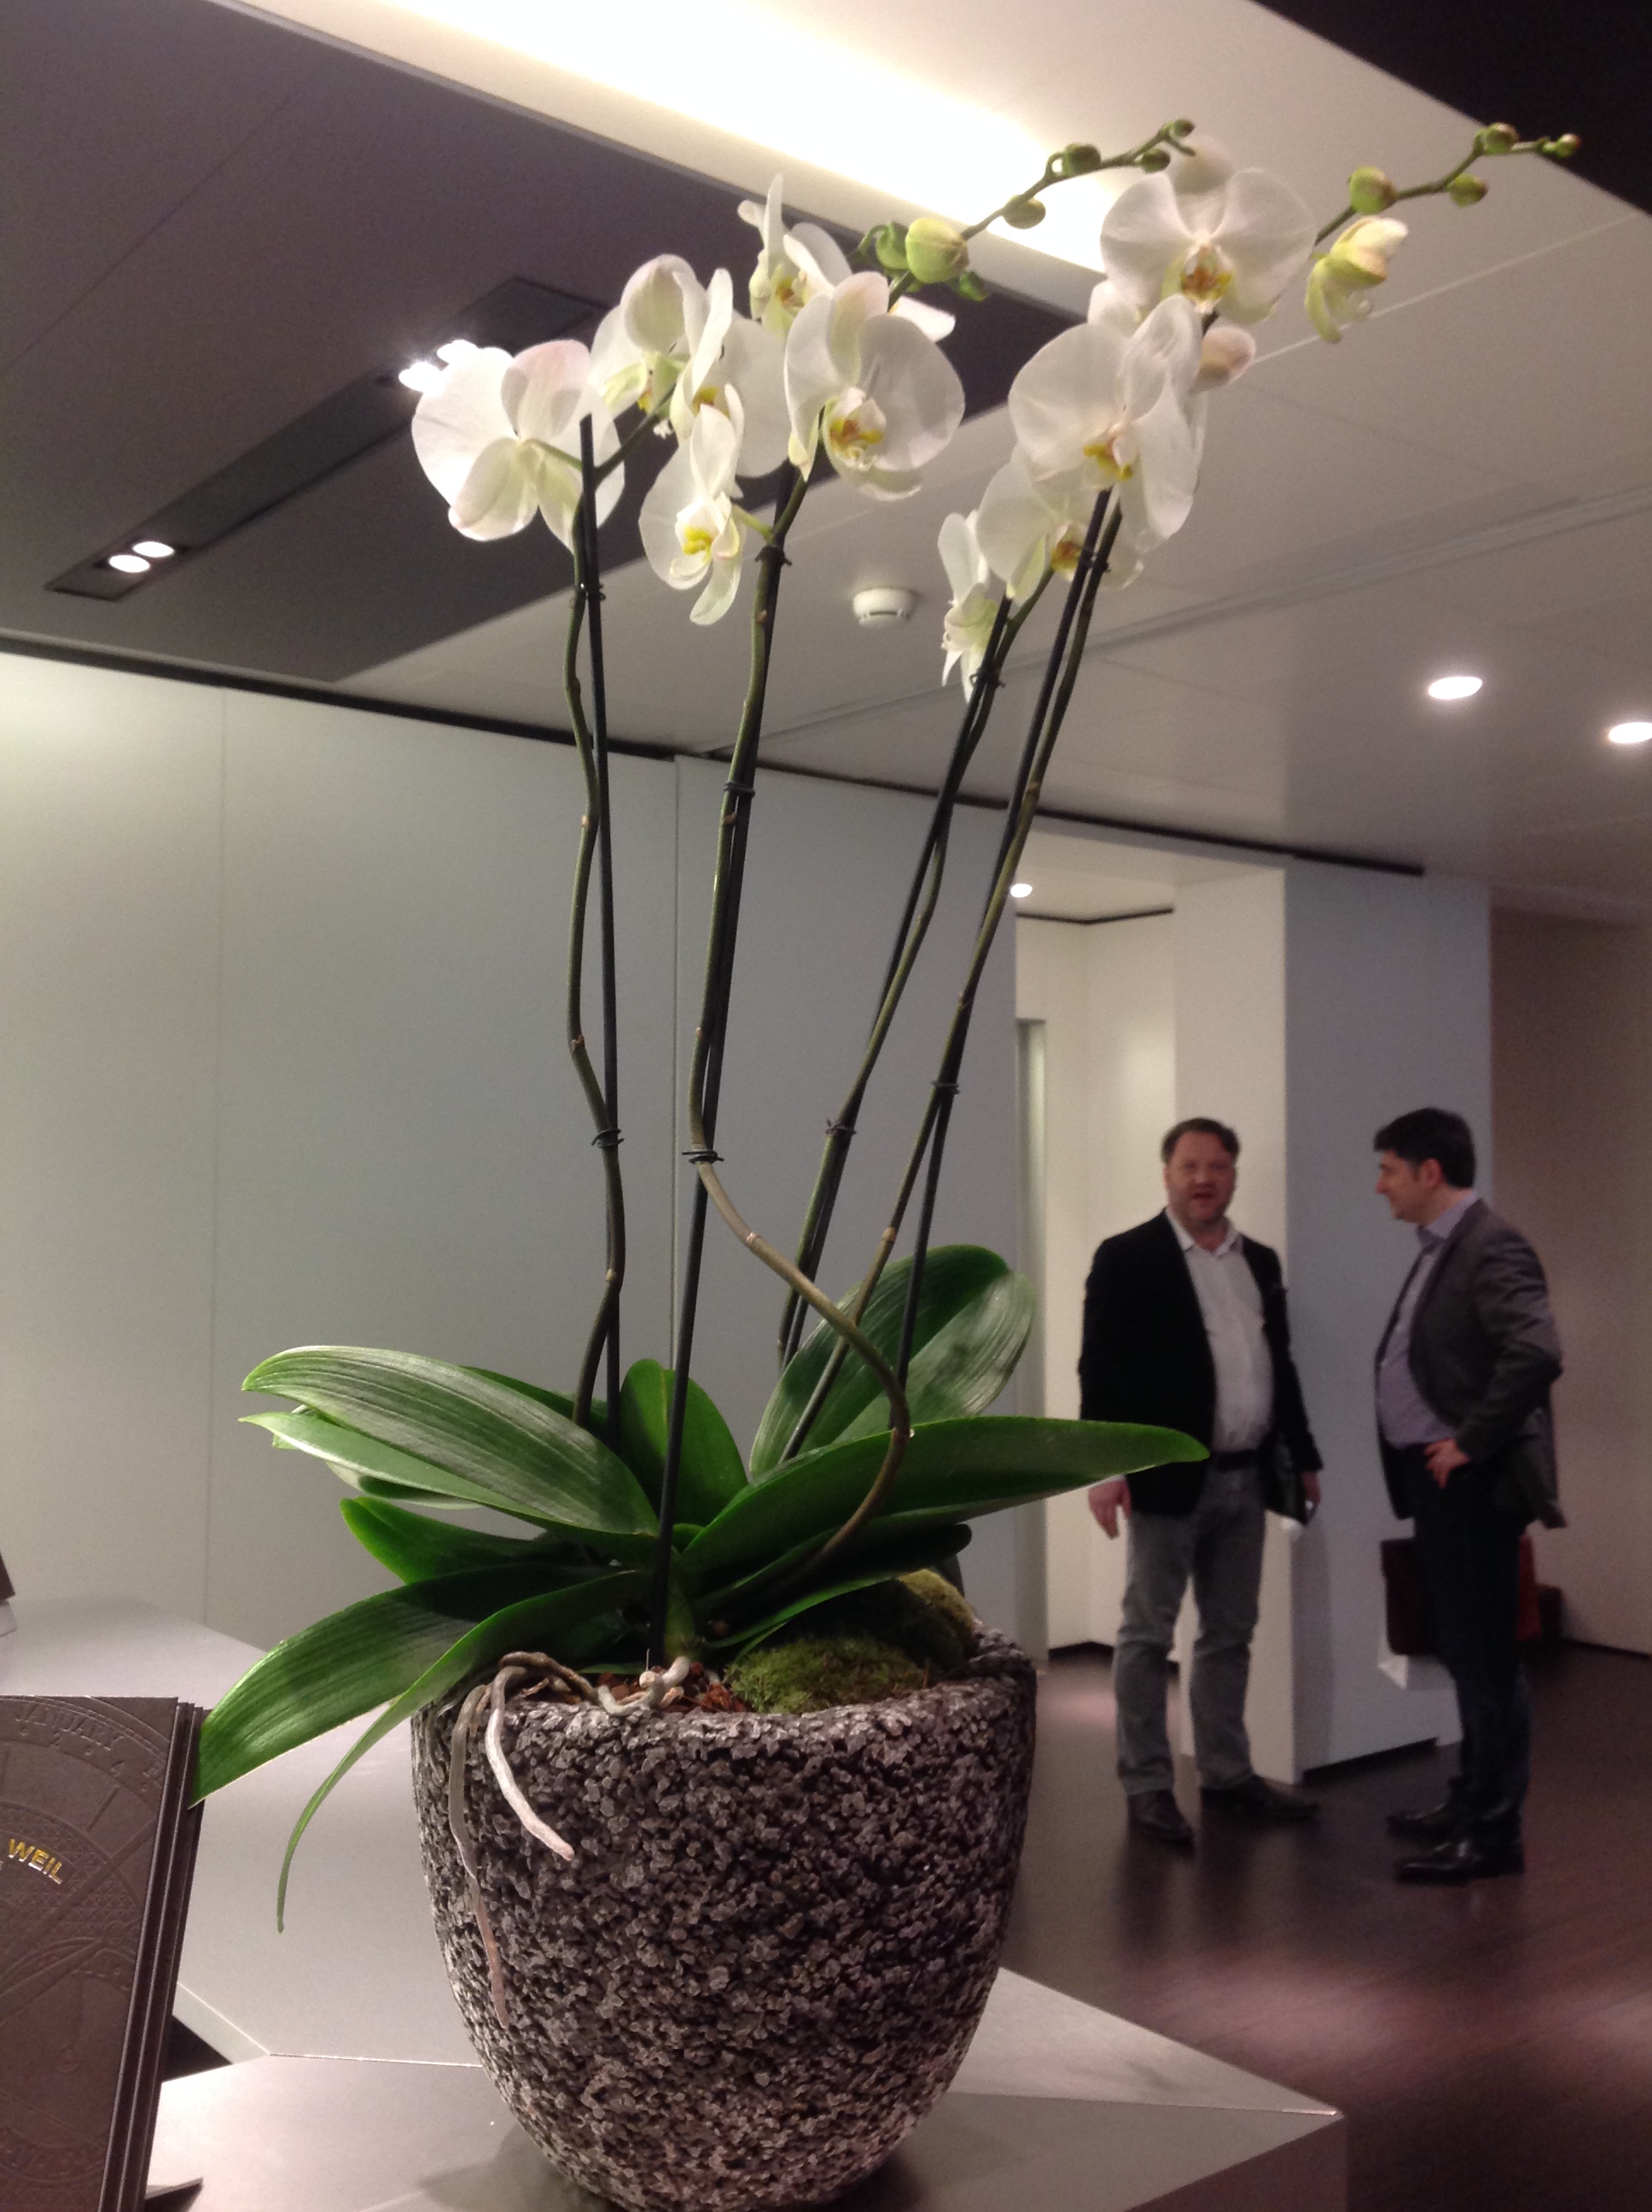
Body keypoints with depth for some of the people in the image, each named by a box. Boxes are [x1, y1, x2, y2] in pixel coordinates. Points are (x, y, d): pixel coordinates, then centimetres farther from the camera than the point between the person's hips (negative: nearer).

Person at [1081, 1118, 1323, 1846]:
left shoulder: (1260, 1261, 13)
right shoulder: (1127, 1258, -7)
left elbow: (1280, 1365, 18)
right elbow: (1102, 1369, -12)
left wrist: (1303, 1455, 16)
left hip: (1246, 1478, 6)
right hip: (1168, 1476, -6)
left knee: (1231, 1634, 14)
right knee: (1147, 1635, 3)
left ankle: (1226, 1773, 25)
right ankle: (1146, 1785, 11)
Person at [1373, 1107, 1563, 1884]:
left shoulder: (1492, 1248, -16)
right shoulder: (1438, 1250, 14)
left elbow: (1536, 1355, -29)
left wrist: (1471, 1443, -21)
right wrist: (1435, 1449, 11)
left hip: (1472, 1484, -10)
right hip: (1437, 1479, 10)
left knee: (1484, 1657, -1)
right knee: (1464, 1653, 19)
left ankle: (1493, 1834, 9)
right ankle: (1470, 1804, 32)